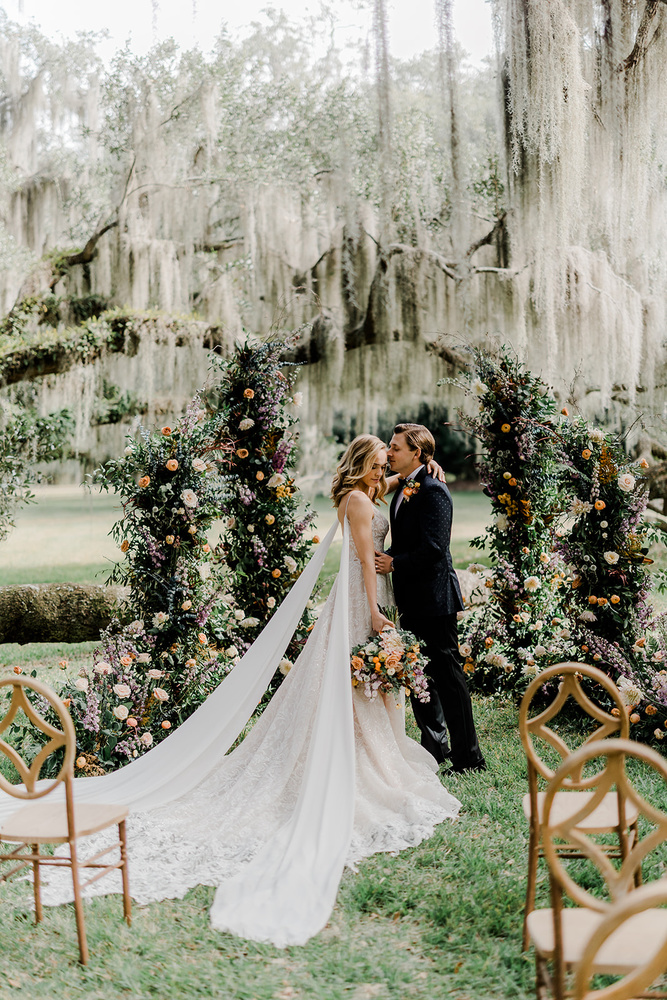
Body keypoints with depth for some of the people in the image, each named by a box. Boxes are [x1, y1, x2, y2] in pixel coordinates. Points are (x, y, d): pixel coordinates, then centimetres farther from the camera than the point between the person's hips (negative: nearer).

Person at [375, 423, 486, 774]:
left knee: (447, 675, -3)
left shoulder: (433, 490, -16)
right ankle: (434, 748, 28)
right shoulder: (403, 489, 14)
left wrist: (394, 563, -15)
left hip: (433, 597, -10)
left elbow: (433, 550, -23)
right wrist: (386, 556, 2)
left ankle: (468, 756, 6)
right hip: (412, 600, 10)